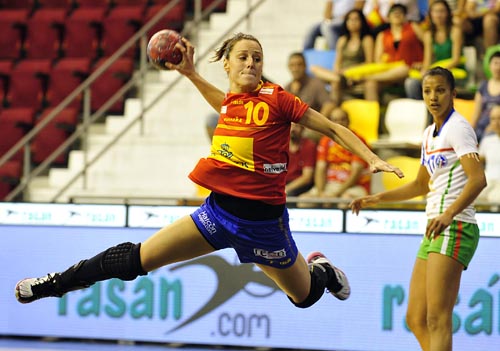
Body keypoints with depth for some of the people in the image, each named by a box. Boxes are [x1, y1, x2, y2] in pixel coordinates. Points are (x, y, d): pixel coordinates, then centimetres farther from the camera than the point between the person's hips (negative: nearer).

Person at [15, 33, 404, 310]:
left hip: (262, 219, -4)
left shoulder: (276, 98, -10)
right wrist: (190, 73, 25)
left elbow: (332, 128, -4)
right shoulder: (231, 100, 5)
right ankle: (57, 283, 10)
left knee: (304, 296, 14)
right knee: (138, 258, -2)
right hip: (219, 209, 4)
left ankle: (321, 270, 50)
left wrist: (374, 159, -11)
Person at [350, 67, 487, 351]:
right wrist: (378, 198, 29)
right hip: (436, 230, 10)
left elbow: (478, 179, -21)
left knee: (437, 320, -17)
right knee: (416, 319, 8)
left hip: (455, 228, -10)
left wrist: (448, 215, -32)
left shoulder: (458, 127, -8)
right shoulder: (430, 134, 19)